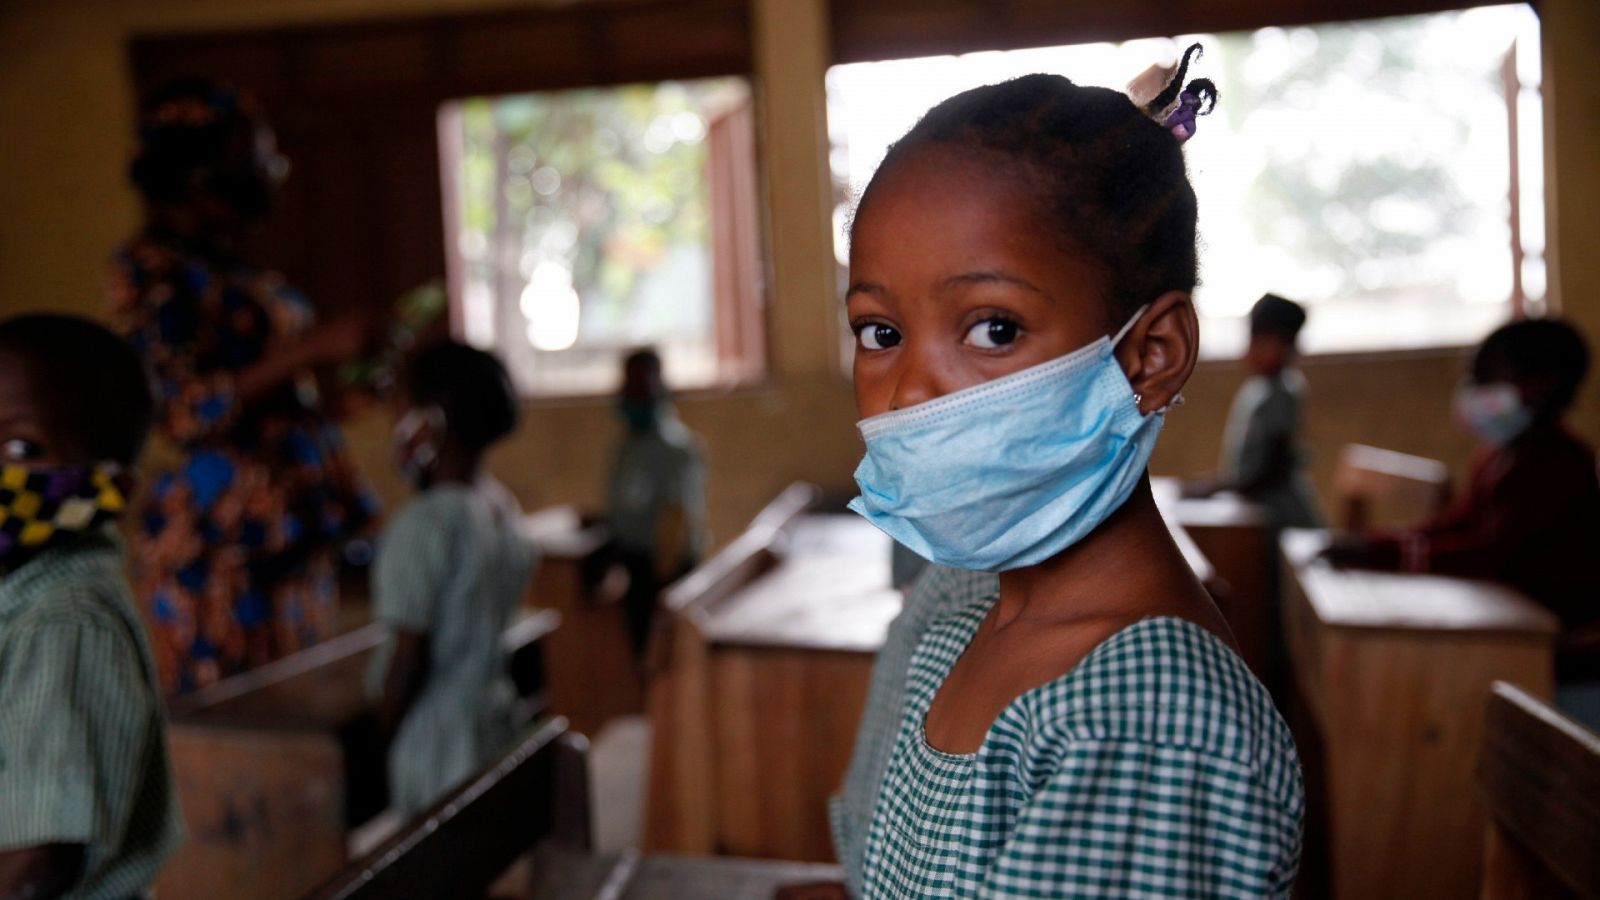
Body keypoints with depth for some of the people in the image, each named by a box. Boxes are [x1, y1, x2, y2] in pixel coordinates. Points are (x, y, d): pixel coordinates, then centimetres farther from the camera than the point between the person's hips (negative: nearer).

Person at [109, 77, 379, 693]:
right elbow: (185, 411, -18)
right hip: (219, 541, -8)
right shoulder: (149, 271, -8)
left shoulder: (231, 268, 15)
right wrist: (311, 351, -20)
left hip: (295, 532, 8)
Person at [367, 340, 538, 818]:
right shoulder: (504, 510, 4)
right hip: (494, 721, 8)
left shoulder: (423, 523, -18)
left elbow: (409, 652, -17)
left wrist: (383, 729, -7)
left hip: (433, 737, -8)